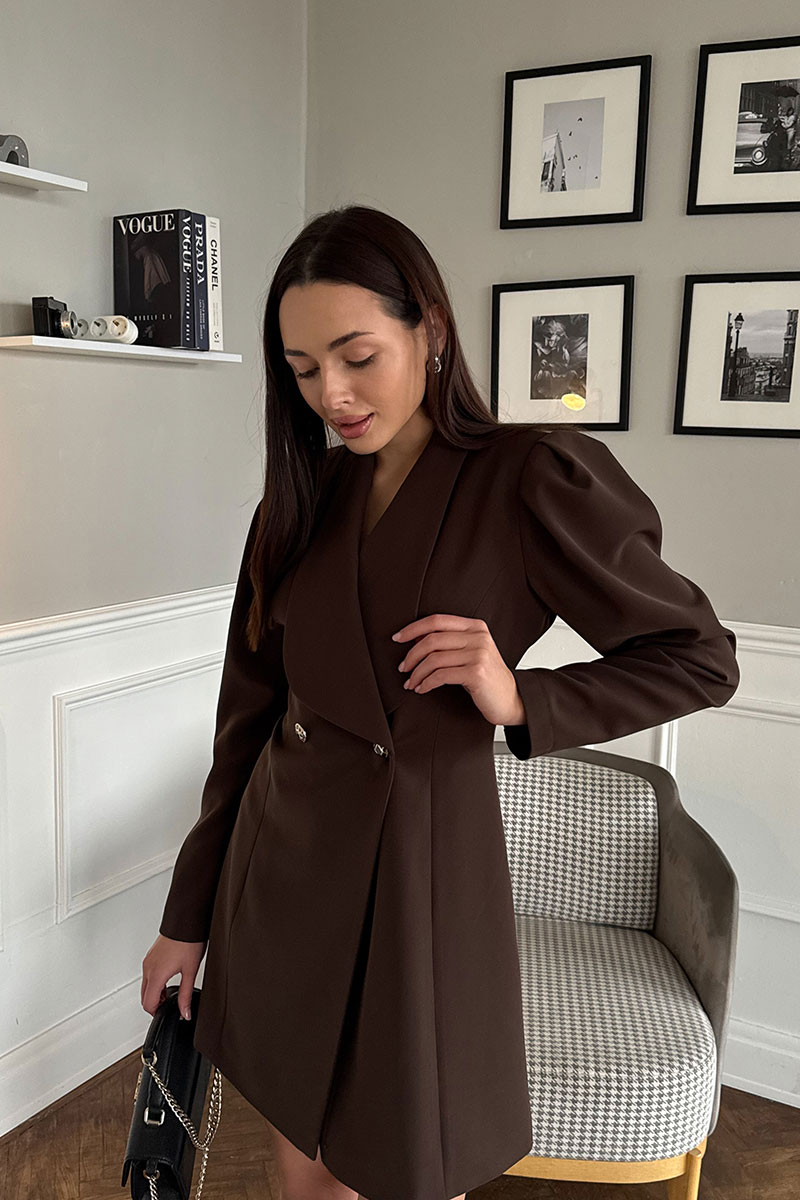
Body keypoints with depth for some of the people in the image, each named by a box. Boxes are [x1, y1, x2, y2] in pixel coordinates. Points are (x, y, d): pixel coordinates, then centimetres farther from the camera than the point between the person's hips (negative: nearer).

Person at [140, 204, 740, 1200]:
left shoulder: (526, 481, -11)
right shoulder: (300, 500, 3)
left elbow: (701, 657, -6)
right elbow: (248, 714, 7)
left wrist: (517, 699, -20)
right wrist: (188, 913, 9)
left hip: (418, 867, -4)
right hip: (279, 864, 5)